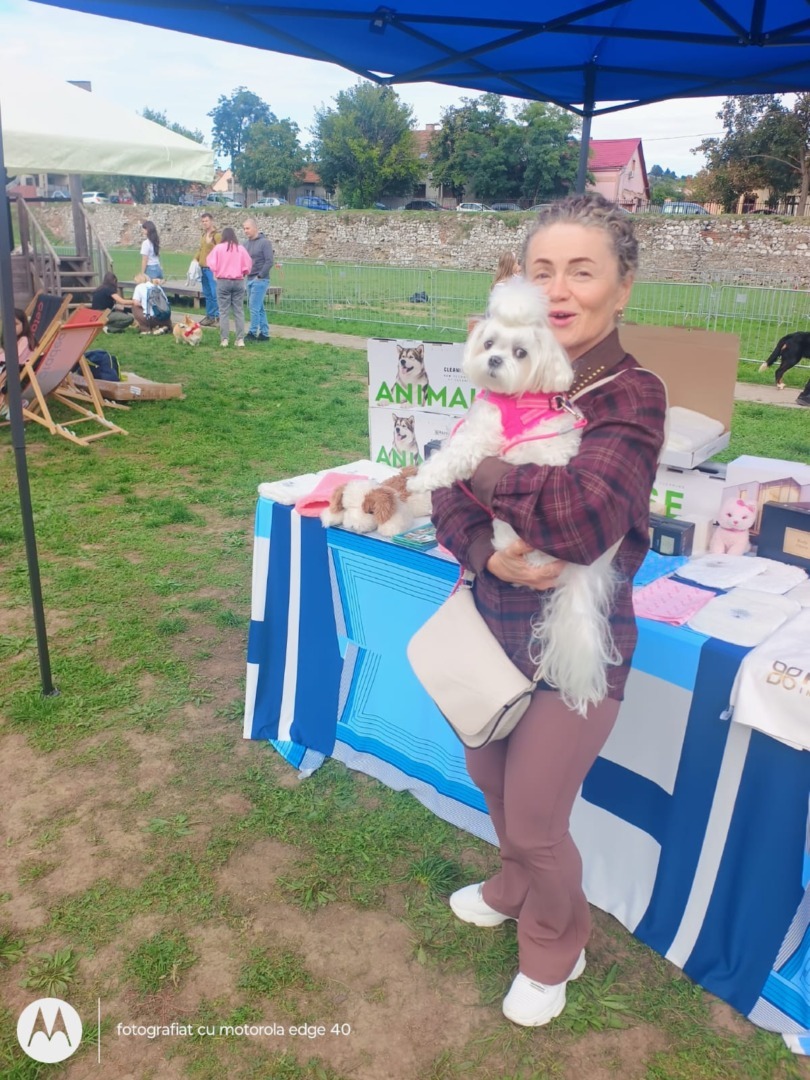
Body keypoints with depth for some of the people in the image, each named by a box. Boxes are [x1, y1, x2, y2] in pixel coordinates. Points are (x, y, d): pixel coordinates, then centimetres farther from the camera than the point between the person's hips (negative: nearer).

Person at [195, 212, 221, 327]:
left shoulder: (217, 235, -7)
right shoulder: (203, 235, 18)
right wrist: (195, 260, 13)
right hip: (203, 268, 8)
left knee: (215, 294, -8)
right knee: (207, 294, 11)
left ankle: (216, 317, -4)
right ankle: (209, 316, 17)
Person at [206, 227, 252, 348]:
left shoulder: (218, 248, -4)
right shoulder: (240, 248, 1)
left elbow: (212, 265, -6)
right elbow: (247, 266, 1)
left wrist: (217, 272, 14)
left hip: (223, 281, -1)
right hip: (238, 282, 2)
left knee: (224, 311, 3)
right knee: (239, 311, 5)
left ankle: (224, 339, 1)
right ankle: (240, 339, 1)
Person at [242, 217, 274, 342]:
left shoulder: (264, 242, -8)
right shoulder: (247, 243, 11)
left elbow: (269, 262, -14)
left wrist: (259, 276, -14)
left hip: (260, 280, -7)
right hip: (250, 279, 7)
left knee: (254, 307, -8)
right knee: (259, 308, 9)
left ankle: (252, 333, -1)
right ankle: (264, 333, 14)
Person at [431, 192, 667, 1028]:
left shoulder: (634, 399, -18)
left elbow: (580, 518, -33)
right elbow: (450, 501, -5)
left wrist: (479, 469, -19)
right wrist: (490, 555, -25)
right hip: (494, 623, 6)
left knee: (534, 817, 9)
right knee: (490, 778, 24)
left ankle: (554, 947, 42)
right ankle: (517, 888, 57)